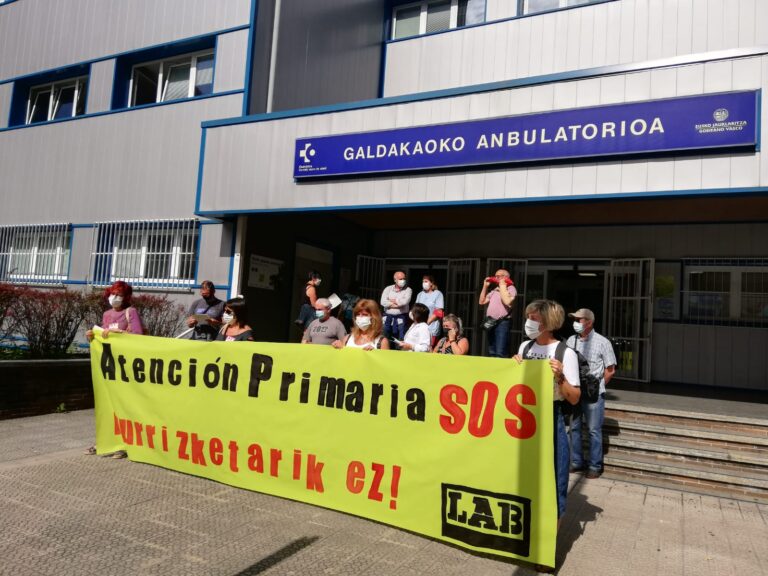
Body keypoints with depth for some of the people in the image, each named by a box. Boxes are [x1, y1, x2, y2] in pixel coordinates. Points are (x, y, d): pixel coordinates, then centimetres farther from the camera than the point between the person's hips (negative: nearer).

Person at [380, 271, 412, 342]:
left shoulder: (408, 290, 2)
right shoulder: (388, 289, 7)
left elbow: (405, 301, -16)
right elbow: (383, 302, -8)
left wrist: (392, 300, -3)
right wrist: (398, 304, -11)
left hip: (401, 318, -2)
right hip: (388, 317, 2)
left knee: (401, 340, -2)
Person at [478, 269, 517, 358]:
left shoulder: (510, 288, -2)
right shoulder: (494, 290, 21)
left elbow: (507, 302, -20)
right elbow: (482, 302, 21)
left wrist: (502, 286, -10)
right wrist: (485, 286, 15)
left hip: (502, 323, -8)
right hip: (491, 323, 8)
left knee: (500, 354, -13)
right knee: (491, 353, 12)